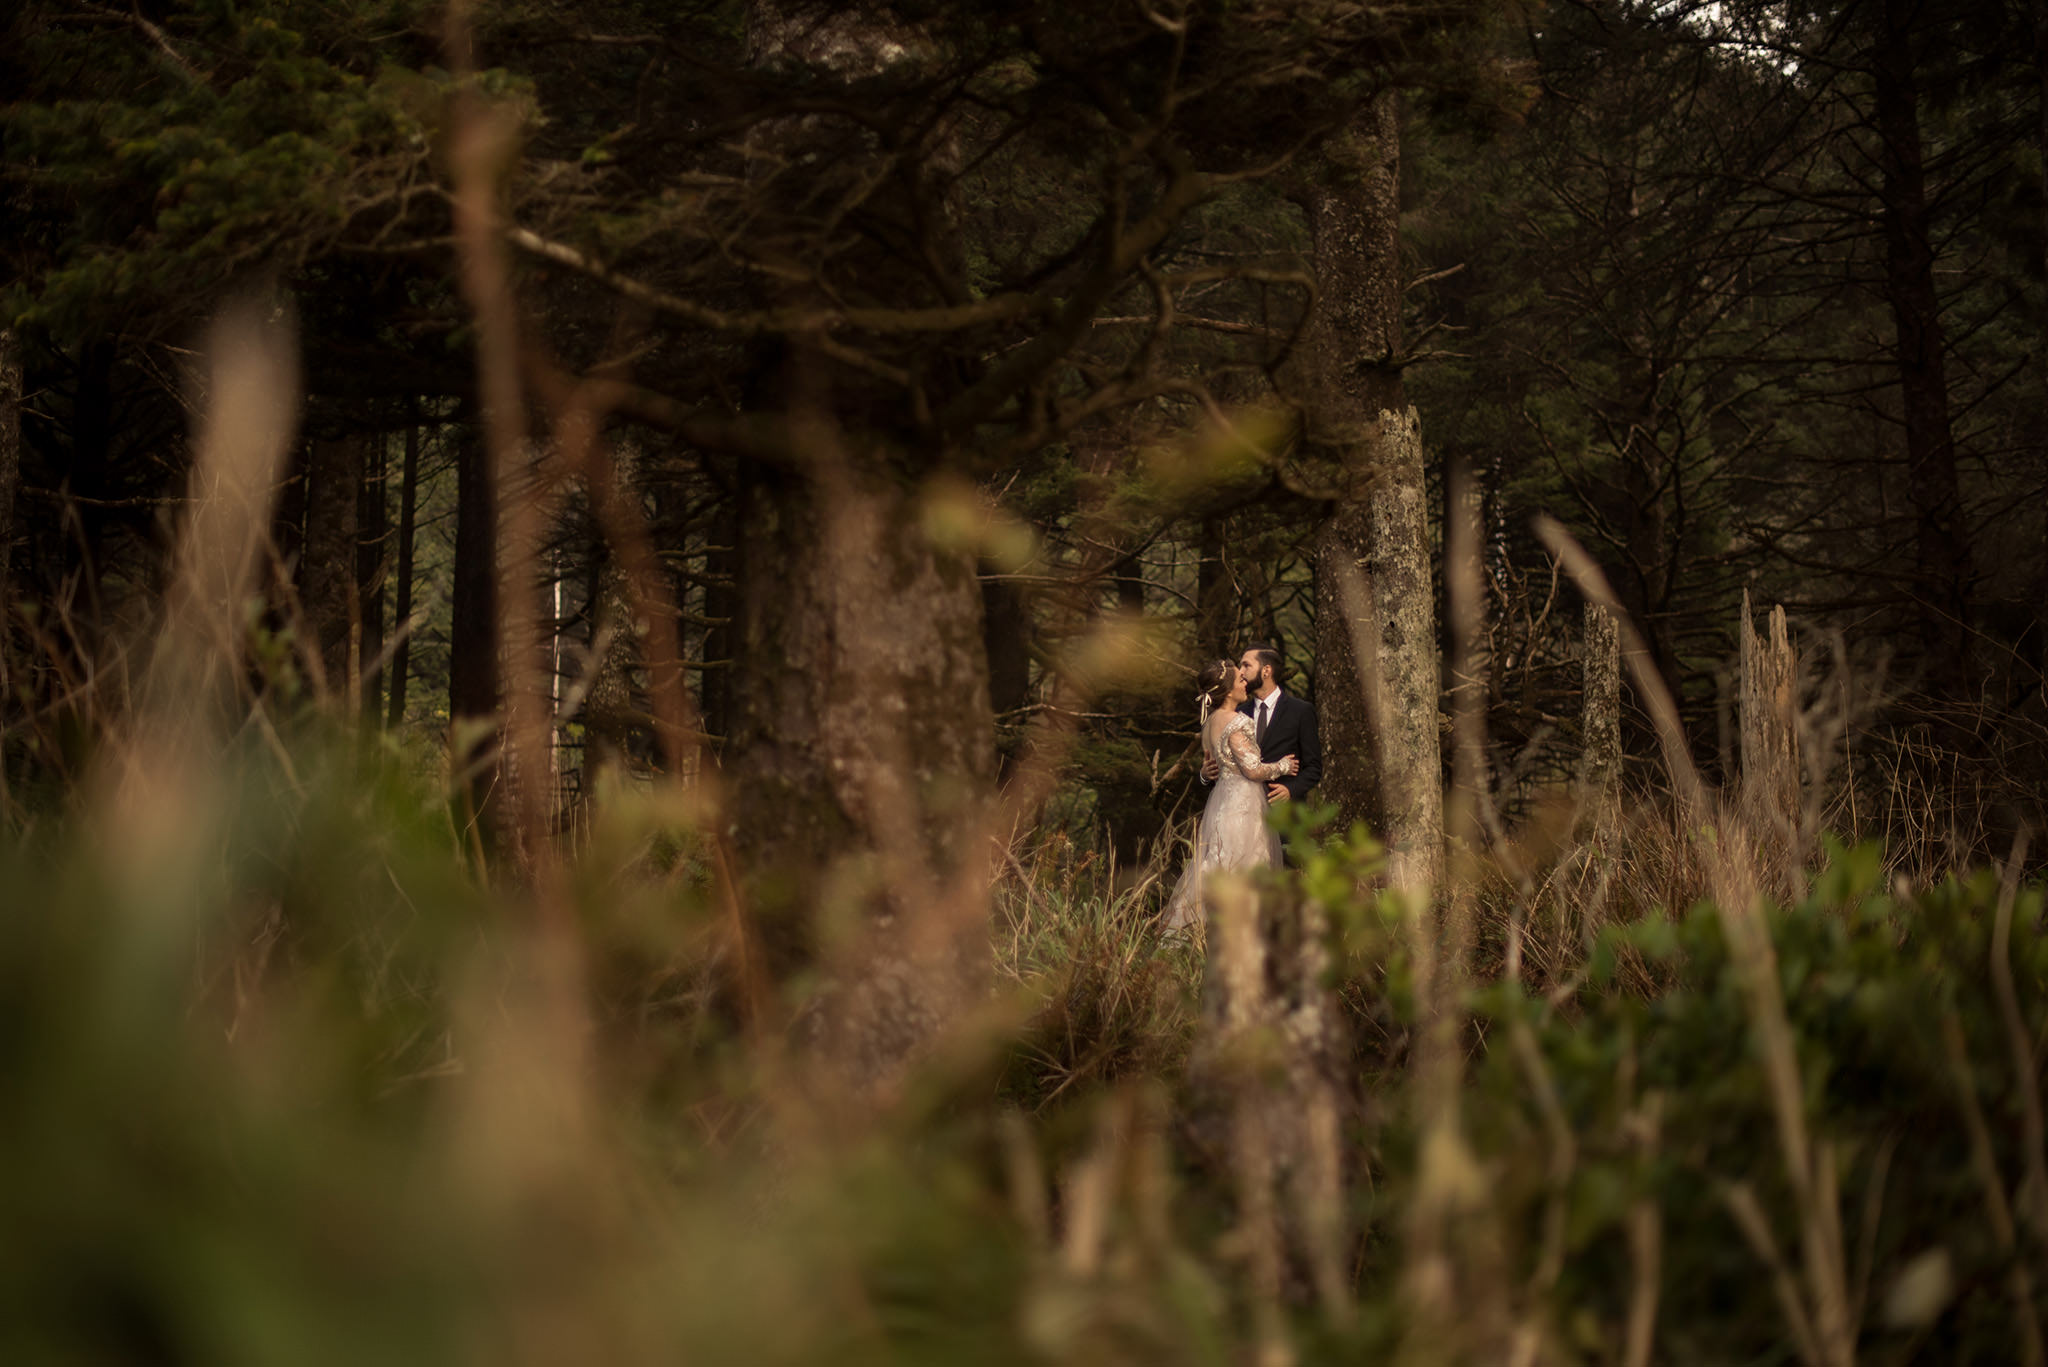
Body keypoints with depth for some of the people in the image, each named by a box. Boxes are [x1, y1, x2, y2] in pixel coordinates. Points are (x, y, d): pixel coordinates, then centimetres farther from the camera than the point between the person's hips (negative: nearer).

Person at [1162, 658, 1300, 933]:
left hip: (1222, 795, 9)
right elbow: (1253, 769, -18)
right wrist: (1282, 766, -3)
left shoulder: (1211, 721, 10)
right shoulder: (1236, 722, -18)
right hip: (1243, 804, -9)